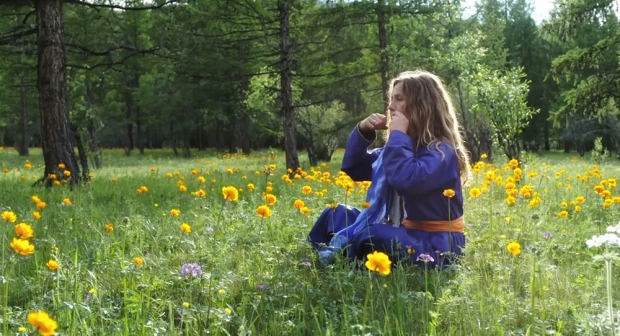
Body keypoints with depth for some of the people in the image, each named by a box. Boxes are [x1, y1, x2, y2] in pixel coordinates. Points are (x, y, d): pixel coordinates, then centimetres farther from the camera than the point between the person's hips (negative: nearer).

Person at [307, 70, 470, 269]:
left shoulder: (441, 150, -17)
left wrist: (398, 135, -24)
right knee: (335, 214, 8)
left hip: (437, 245, -9)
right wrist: (362, 132, 1)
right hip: (404, 232, 9)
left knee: (369, 235, -33)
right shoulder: (402, 145, 10)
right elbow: (353, 169, 17)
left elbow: (407, 181, -37)